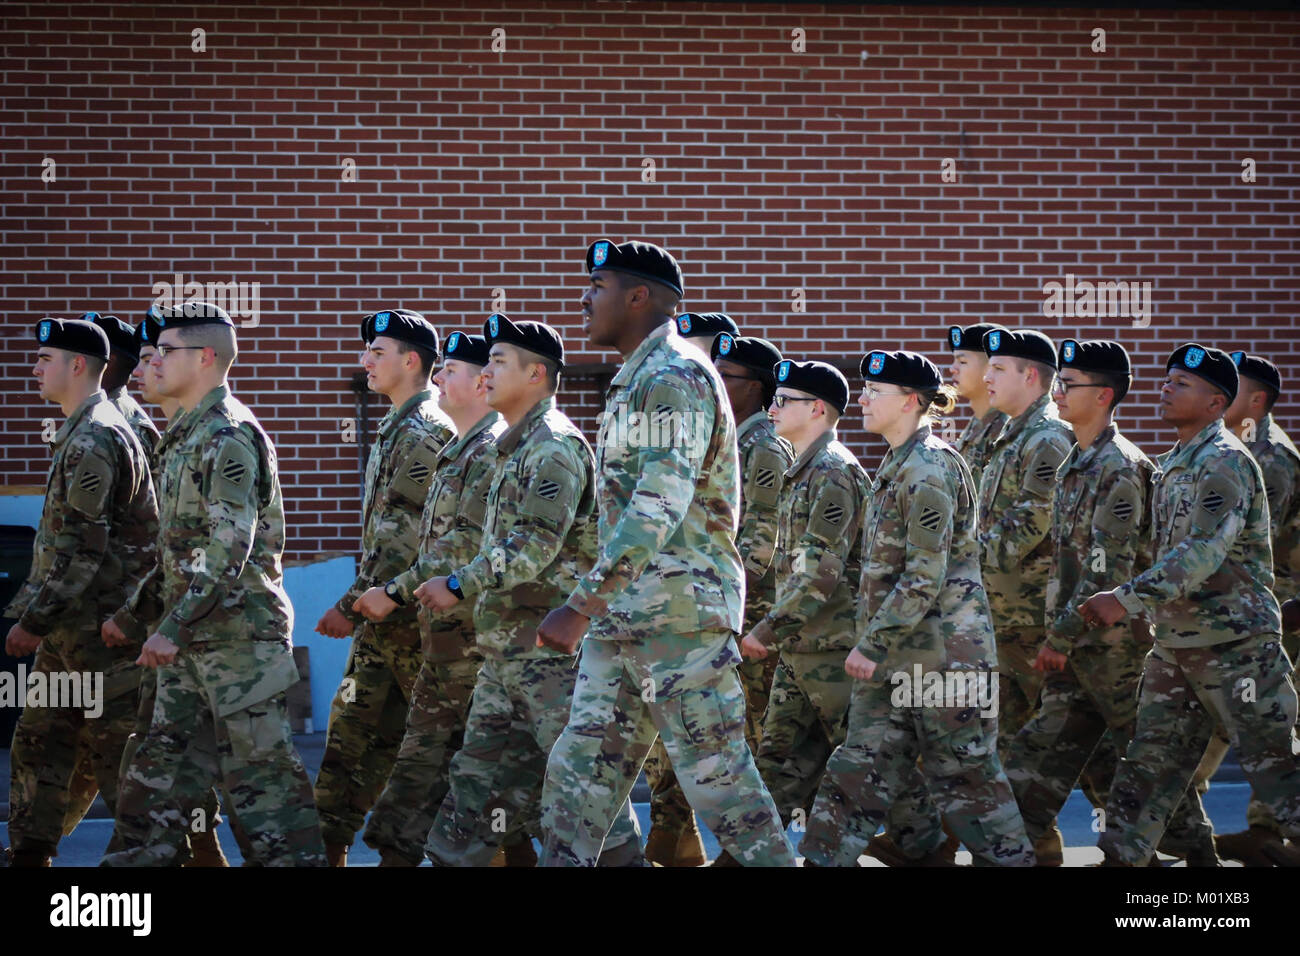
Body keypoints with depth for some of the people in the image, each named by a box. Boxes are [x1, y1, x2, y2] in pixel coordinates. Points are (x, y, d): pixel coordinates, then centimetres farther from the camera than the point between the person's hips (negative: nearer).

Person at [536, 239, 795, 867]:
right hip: (622, 621, 10)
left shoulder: (674, 379, -15)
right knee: (578, 772, 7)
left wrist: (581, 605, -25)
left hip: (681, 614, -10)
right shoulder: (636, 380, 18)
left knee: (717, 776, -6)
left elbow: (657, 512, -24)